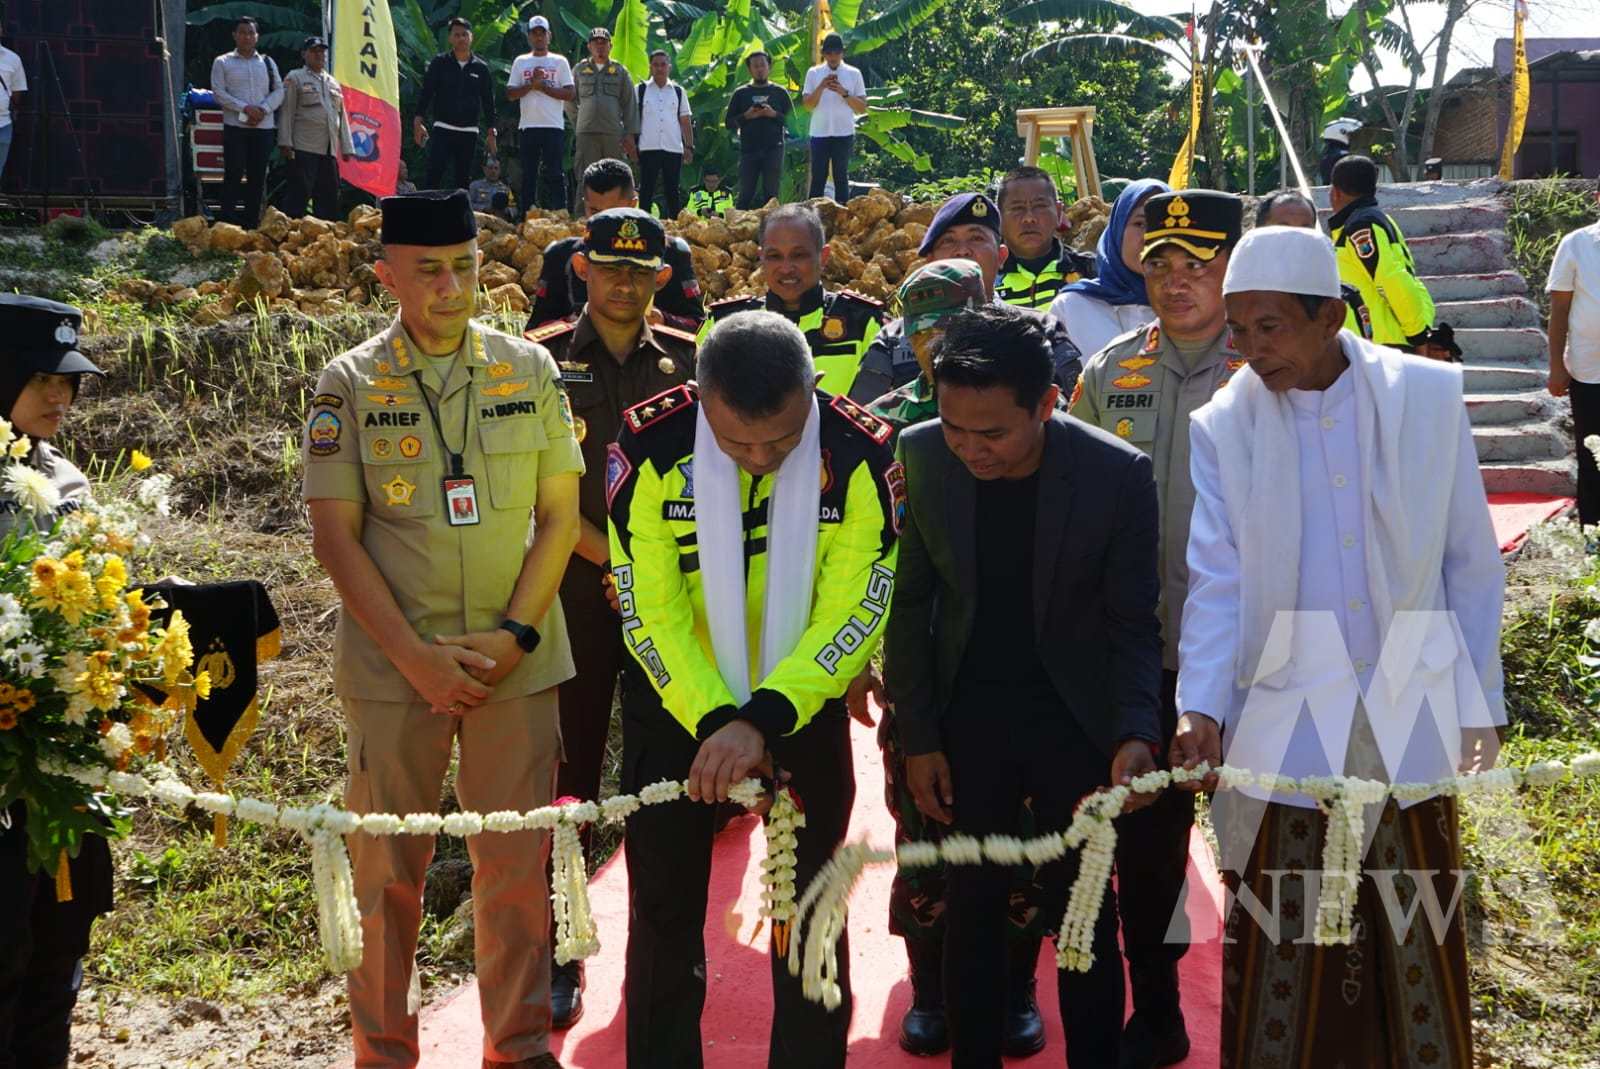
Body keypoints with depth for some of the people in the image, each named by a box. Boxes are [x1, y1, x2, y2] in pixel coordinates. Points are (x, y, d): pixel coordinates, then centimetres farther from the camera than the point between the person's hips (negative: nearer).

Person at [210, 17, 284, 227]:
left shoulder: (267, 62, 15)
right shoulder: (222, 62, 7)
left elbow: (278, 91, 8)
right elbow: (218, 92, -3)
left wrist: (263, 109, -9)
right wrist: (245, 108, -14)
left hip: (263, 127, 3)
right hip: (235, 126, -3)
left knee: (258, 176, 3)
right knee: (234, 174, -7)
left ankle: (252, 221, 8)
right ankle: (228, 221, -6)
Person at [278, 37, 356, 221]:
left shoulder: (333, 83, 22)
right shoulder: (295, 78, 5)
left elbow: (342, 116, 21)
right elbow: (286, 112, -2)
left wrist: (347, 147, 13)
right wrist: (285, 143, -11)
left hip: (329, 151, 6)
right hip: (304, 150, -6)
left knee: (329, 197, 6)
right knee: (299, 197, -10)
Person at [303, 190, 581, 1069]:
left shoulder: (530, 369, 3)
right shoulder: (351, 383, -1)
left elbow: (559, 516, 3)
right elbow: (334, 535, -4)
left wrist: (515, 634, -9)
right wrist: (415, 656, -12)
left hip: (515, 662, 1)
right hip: (391, 665, -1)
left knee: (517, 861, 7)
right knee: (388, 865, 8)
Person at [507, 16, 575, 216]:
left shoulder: (559, 61, 7)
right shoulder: (520, 62, 12)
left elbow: (570, 93, -2)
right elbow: (510, 94, 5)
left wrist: (543, 87, -9)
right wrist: (532, 84, -9)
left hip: (553, 126, -2)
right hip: (527, 126, 2)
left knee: (554, 175, -5)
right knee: (528, 175, 4)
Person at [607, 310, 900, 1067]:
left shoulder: (861, 454, -20)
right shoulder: (648, 447, -19)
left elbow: (855, 614, -18)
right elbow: (650, 612, -15)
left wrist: (765, 718, -27)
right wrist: (715, 720, -23)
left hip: (806, 704, 0)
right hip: (674, 702, 0)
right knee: (665, 907, 10)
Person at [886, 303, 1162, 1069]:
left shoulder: (1118, 473, -17)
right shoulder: (921, 456, -12)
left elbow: (1131, 623, -8)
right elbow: (910, 603, -3)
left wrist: (1136, 732, -22)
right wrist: (917, 738, -2)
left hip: (1075, 720, -1)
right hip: (967, 718, 2)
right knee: (971, 908, 11)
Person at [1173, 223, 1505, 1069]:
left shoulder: (1427, 396, -3)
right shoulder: (1224, 424, -3)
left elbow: (1472, 565, 2)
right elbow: (1216, 582, -4)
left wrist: (1479, 703, 4)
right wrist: (1202, 707, -16)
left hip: (1410, 715, 0)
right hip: (1287, 718, 0)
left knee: (1418, 938, 12)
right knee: (1282, 945, 7)